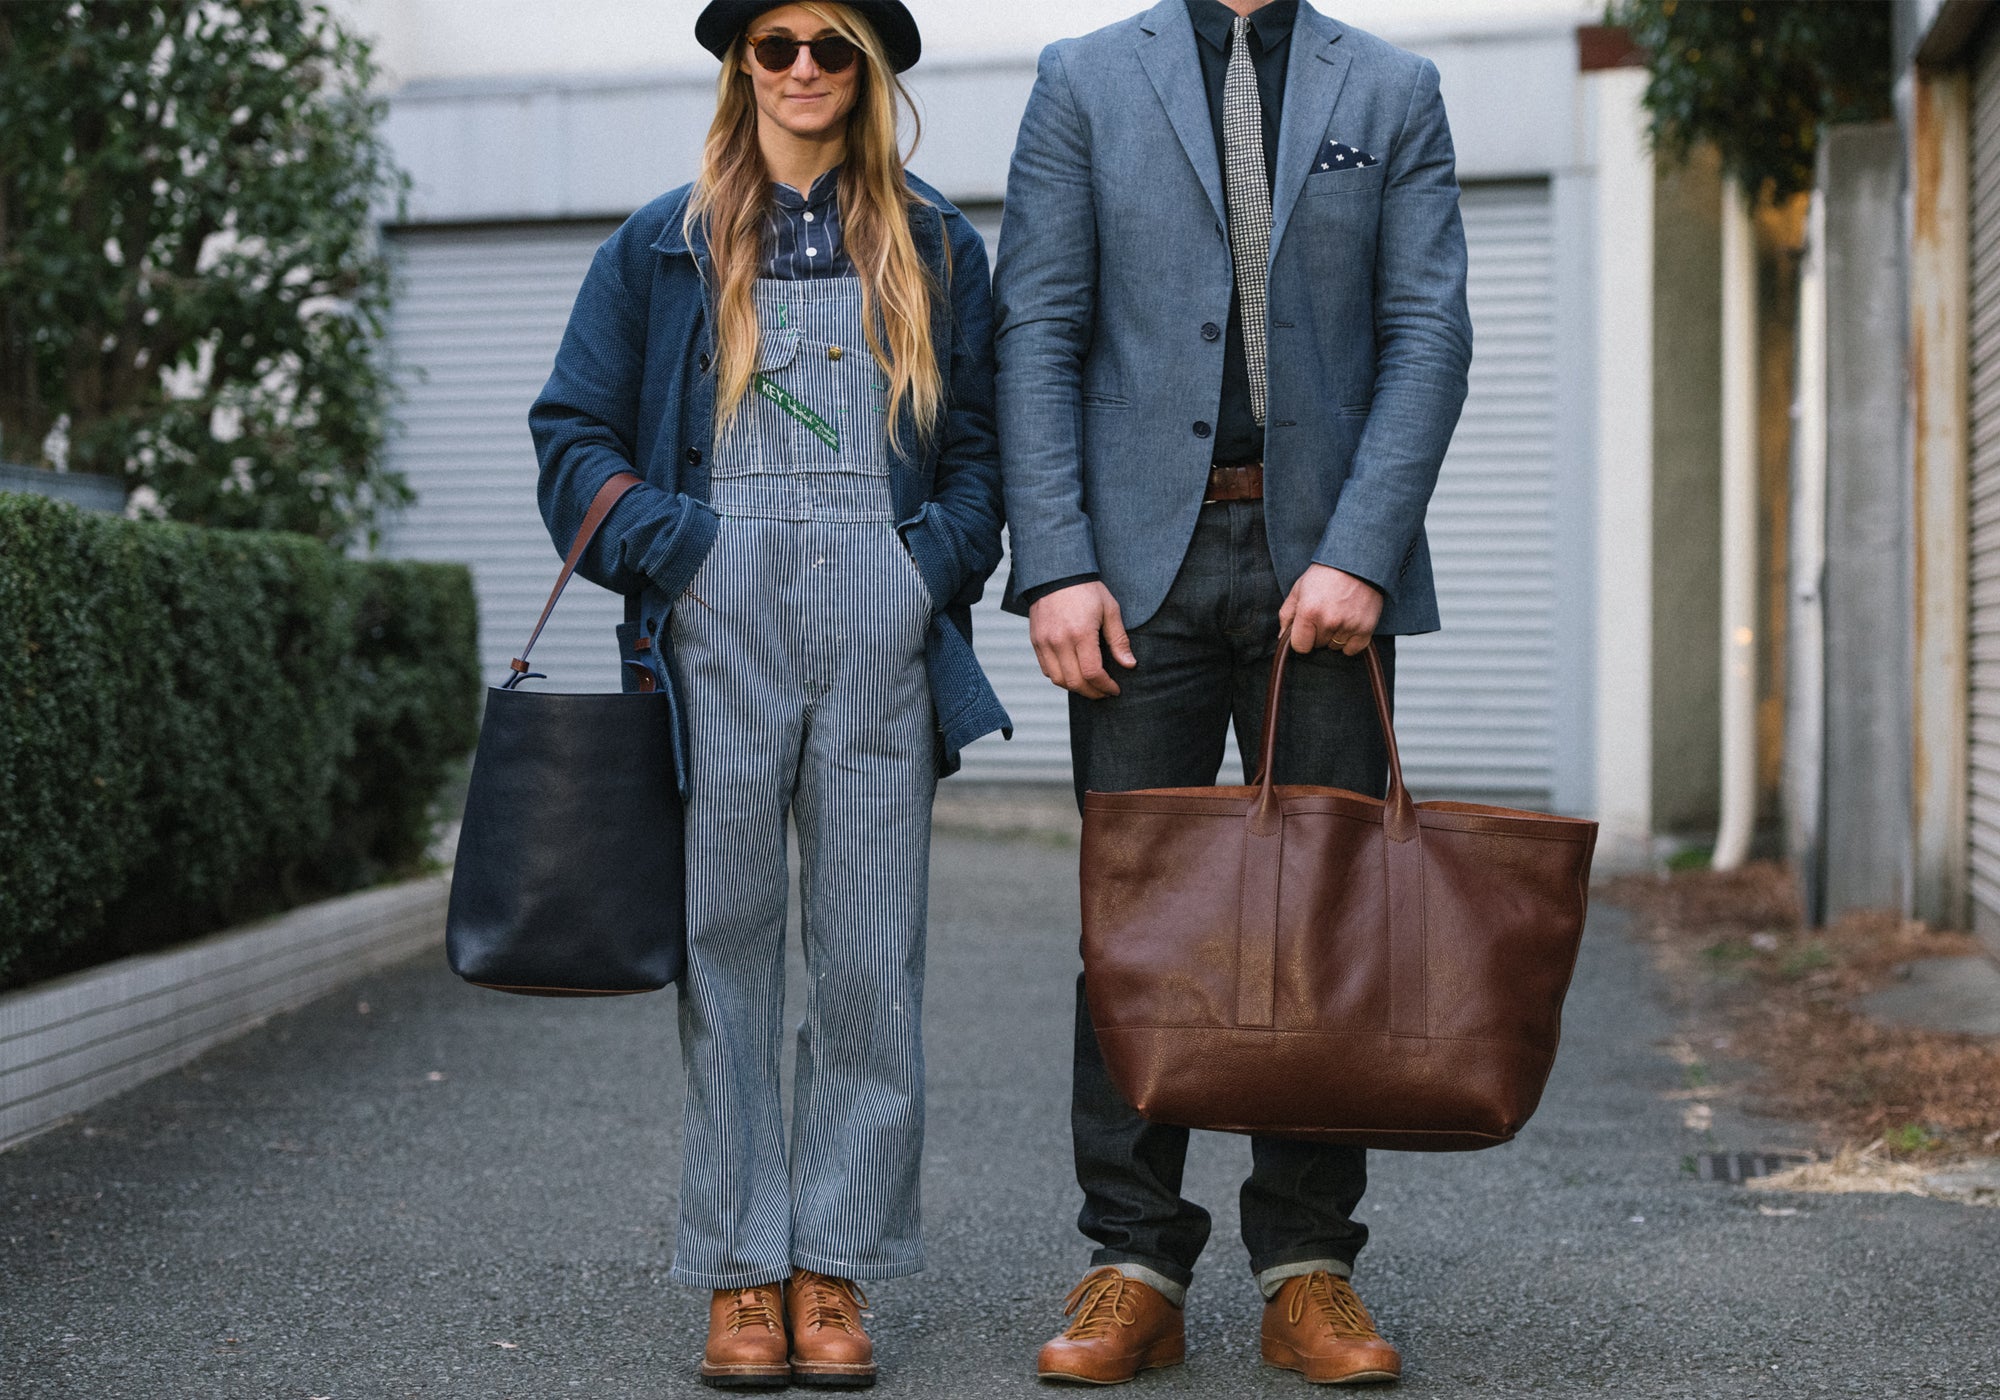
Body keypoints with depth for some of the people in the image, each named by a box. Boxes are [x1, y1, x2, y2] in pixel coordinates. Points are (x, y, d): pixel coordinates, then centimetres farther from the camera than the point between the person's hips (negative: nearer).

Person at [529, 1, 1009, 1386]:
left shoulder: (934, 248, 16)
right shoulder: (663, 245, 13)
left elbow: (980, 442, 15)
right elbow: (575, 432, 10)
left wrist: (941, 561, 0)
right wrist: (662, 544, -5)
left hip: (881, 623, 1)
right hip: (719, 614, 0)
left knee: (871, 959, -1)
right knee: (726, 949, 1)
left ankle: (832, 1269, 9)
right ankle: (743, 1272, 9)